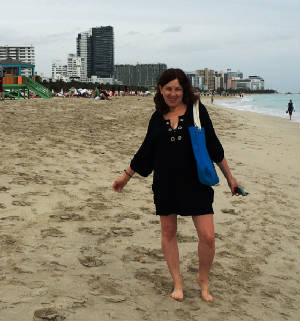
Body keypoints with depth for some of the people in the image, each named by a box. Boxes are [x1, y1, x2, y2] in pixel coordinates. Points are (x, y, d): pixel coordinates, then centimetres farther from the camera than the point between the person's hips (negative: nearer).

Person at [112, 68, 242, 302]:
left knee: (207, 237, -6)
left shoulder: (197, 110, -2)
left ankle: (203, 279, 20)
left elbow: (213, 145, 3)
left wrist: (229, 177, 5)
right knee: (168, 233, 9)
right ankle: (177, 282, 26)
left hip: (196, 182, -2)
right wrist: (126, 177, 19)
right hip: (165, 183, 3)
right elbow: (145, 152, 15)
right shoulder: (157, 118, 6)